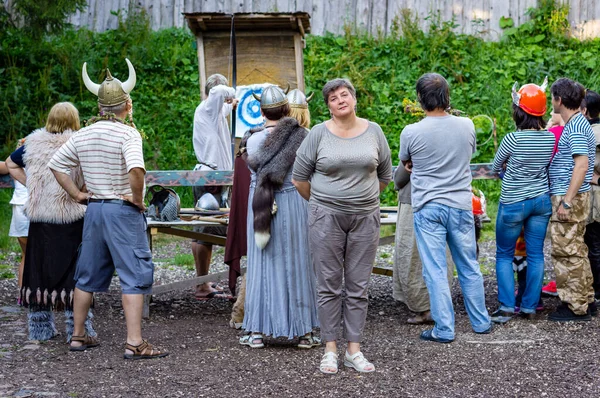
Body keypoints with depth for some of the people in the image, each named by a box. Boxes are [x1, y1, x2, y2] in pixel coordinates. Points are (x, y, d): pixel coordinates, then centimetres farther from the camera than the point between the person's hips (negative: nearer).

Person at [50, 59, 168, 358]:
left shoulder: (83, 135, 7)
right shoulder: (127, 133, -13)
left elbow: (55, 164, 14)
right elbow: (136, 169, -30)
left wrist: (75, 194, 13)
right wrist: (137, 198, -16)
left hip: (93, 208, 7)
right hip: (123, 210, -7)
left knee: (88, 275, 15)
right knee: (134, 276, -4)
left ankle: (78, 336, 23)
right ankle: (134, 343, -7)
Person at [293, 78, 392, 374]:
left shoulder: (373, 131, 4)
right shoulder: (319, 133, -3)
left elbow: (384, 175, 15)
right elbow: (300, 177, 3)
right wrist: (321, 203, 9)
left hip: (365, 218, 2)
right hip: (327, 219, -2)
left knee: (358, 287, 6)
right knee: (329, 286, 3)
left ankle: (354, 350, 15)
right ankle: (330, 350, 12)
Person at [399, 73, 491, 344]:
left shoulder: (411, 133, -11)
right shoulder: (466, 126, -3)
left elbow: (405, 162, 9)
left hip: (428, 208, -3)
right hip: (461, 206, 3)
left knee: (435, 271, 1)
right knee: (469, 268, 14)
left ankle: (444, 329, 3)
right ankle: (481, 322, 23)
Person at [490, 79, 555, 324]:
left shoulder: (513, 139, -18)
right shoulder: (551, 138, -4)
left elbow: (496, 167, -1)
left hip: (513, 203, -5)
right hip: (542, 200, 5)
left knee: (504, 255, 9)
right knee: (536, 254, 9)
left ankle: (507, 307, 2)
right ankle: (530, 307, 14)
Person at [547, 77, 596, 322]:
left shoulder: (575, 127, -16)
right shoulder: (577, 123, 15)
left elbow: (582, 164, -23)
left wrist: (566, 201, -25)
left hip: (569, 197, -10)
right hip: (571, 198, 10)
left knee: (567, 252, -5)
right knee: (576, 250, 17)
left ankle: (576, 307, 1)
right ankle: (586, 299, 26)